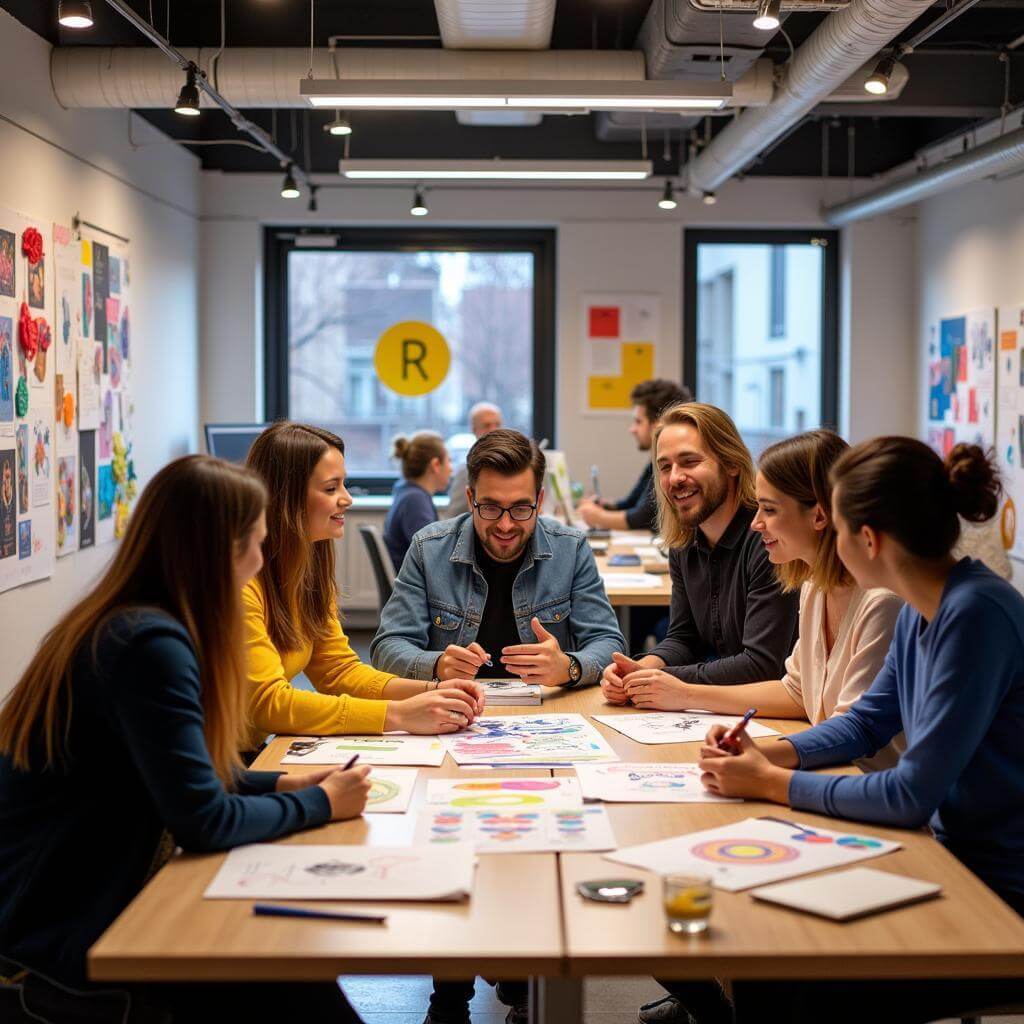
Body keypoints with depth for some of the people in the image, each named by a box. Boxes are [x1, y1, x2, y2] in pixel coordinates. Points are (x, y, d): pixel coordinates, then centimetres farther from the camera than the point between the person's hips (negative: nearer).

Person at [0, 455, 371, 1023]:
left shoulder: (118, 626, 7)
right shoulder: (150, 644, -23)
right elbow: (204, 821, -23)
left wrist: (280, 783, 6)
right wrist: (321, 804, -8)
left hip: (57, 903, 9)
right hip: (59, 939, -9)